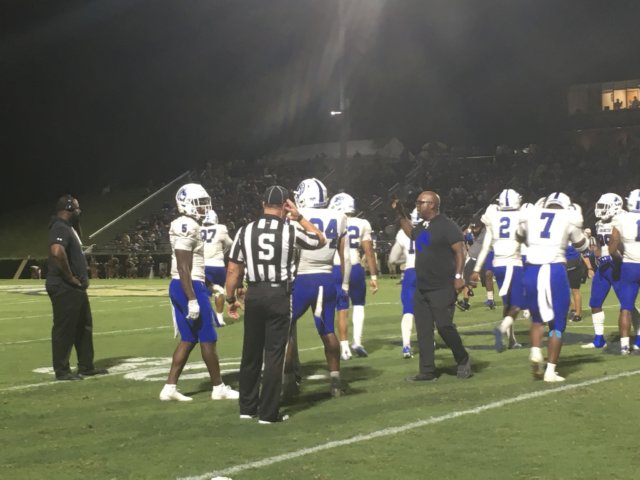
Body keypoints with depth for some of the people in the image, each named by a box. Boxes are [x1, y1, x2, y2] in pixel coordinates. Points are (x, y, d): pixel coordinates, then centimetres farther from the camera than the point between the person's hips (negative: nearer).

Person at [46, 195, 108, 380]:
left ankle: (86, 367, 26)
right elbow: (57, 252, -35)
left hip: (75, 287, 11)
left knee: (84, 326, 17)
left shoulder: (68, 227, 15)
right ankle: (62, 371, 5)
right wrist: (70, 277, -25)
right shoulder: (60, 229, -18)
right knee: (64, 329, -3)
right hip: (64, 288, -11)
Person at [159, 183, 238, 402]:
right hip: (189, 288, -10)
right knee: (208, 339, 0)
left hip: (182, 287, 10)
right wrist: (192, 300, -24)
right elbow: (183, 267, -22)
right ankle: (218, 388, 10)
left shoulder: (189, 226, 15)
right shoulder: (187, 227, -17)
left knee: (188, 339, 12)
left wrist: (210, 286, 25)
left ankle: (170, 387, 12)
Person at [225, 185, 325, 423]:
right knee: (274, 355, 3)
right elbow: (320, 240, 14)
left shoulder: (245, 231, -1)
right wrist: (299, 217, 15)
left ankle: (247, 407, 25)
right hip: (279, 295, -3)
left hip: (254, 295, 3)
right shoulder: (290, 232, -6)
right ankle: (268, 412, 5)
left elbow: (233, 270, 2)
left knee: (251, 352, 14)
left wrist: (231, 299, 14)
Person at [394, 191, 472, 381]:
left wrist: (458, 276, -21)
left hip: (442, 288, -8)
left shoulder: (446, 225, -13)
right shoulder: (422, 226, 13)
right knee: (423, 330, 7)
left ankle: (463, 360, 16)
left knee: (444, 326, -7)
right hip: (422, 288, 9)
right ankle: (427, 370, 11)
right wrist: (401, 214, 28)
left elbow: (460, 251, -14)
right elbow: (411, 233, 36)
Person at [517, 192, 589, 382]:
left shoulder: (531, 215, 11)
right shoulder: (569, 218, 5)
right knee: (557, 324, 9)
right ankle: (550, 371, 5)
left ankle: (535, 351, -1)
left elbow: (520, 238, 33)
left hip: (532, 271, 3)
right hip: (555, 271, -2)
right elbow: (582, 247, 22)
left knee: (537, 318, 23)